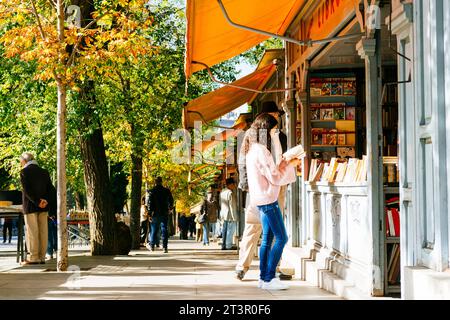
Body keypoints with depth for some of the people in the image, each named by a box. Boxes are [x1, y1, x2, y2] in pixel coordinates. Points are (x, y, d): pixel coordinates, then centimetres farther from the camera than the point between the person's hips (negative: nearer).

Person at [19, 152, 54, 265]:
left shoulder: (24, 172, -5)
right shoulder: (44, 172, 12)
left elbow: (27, 190, -14)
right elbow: (50, 189, 6)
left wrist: (37, 202, -14)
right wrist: (45, 201, -6)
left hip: (30, 206, -5)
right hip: (44, 207, 5)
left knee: (32, 232, -3)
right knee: (43, 231, 5)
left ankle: (33, 258, -4)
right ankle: (42, 257, 6)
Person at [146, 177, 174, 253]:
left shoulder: (152, 191, -4)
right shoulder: (167, 191, 2)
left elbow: (150, 202, -7)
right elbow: (171, 201, 13)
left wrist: (150, 213, -5)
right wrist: (170, 207, 32)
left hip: (156, 213, -1)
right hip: (165, 213, 1)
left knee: (154, 230, 12)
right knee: (164, 230, 1)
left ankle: (152, 245, 19)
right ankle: (165, 247, -5)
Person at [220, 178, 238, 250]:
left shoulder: (222, 192, 11)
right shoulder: (230, 193, -17)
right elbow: (232, 206, -17)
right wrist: (234, 216, -14)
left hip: (224, 214, 9)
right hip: (230, 215, -9)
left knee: (225, 230, 12)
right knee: (230, 230, -3)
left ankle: (224, 245, 15)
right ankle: (228, 246, -2)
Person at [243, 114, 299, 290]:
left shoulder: (253, 150, 14)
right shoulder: (261, 151, -17)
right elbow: (275, 178, -16)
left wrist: (284, 163, 13)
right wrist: (290, 165, -4)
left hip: (262, 200, 10)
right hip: (268, 198, -10)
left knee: (267, 239, 12)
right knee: (281, 238, -9)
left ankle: (263, 278, 13)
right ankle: (268, 279, -9)